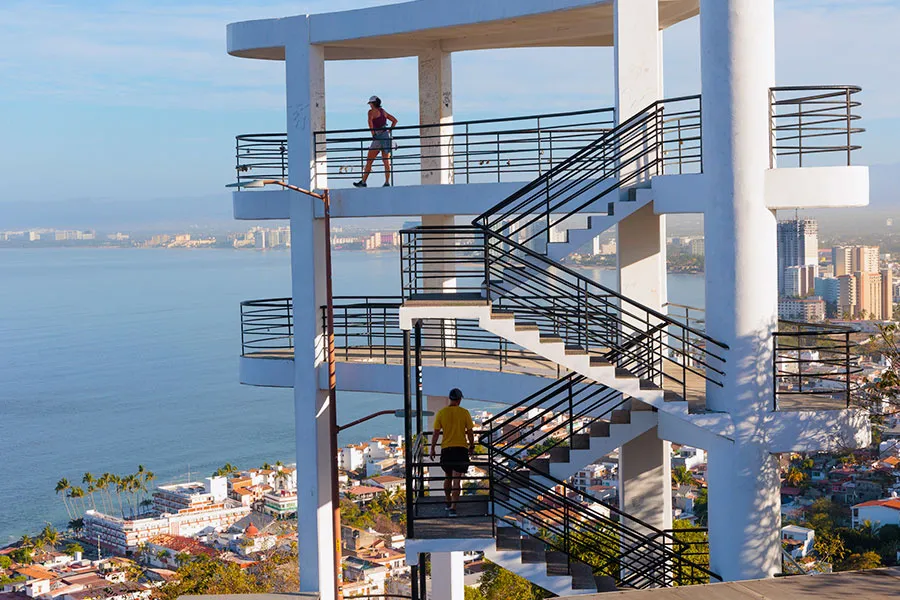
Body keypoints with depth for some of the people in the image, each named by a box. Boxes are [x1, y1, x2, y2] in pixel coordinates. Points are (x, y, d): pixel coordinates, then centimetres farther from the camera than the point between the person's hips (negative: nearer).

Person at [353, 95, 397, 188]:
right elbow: (395, 120, 20)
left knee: (369, 161, 2)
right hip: (387, 136, 6)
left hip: (378, 136, -6)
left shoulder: (372, 111, -2)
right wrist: (389, 131, 15)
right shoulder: (383, 111, 18)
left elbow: (370, 121, -21)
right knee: (386, 161, 3)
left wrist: (373, 133, -16)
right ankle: (387, 182, -4)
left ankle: (363, 182, 5)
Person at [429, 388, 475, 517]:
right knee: (457, 480, -4)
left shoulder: (441, 413, -1)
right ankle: (453, 507, -15)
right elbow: (470, 432, -1)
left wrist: (432, 448, 7)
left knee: (448, 477, 20)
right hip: (461, 448, -2)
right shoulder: (464, 413, -4)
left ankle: (448, 502, 35)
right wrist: (472, 446, 13)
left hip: (446, 449, 2)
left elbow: (436, 433, -1)